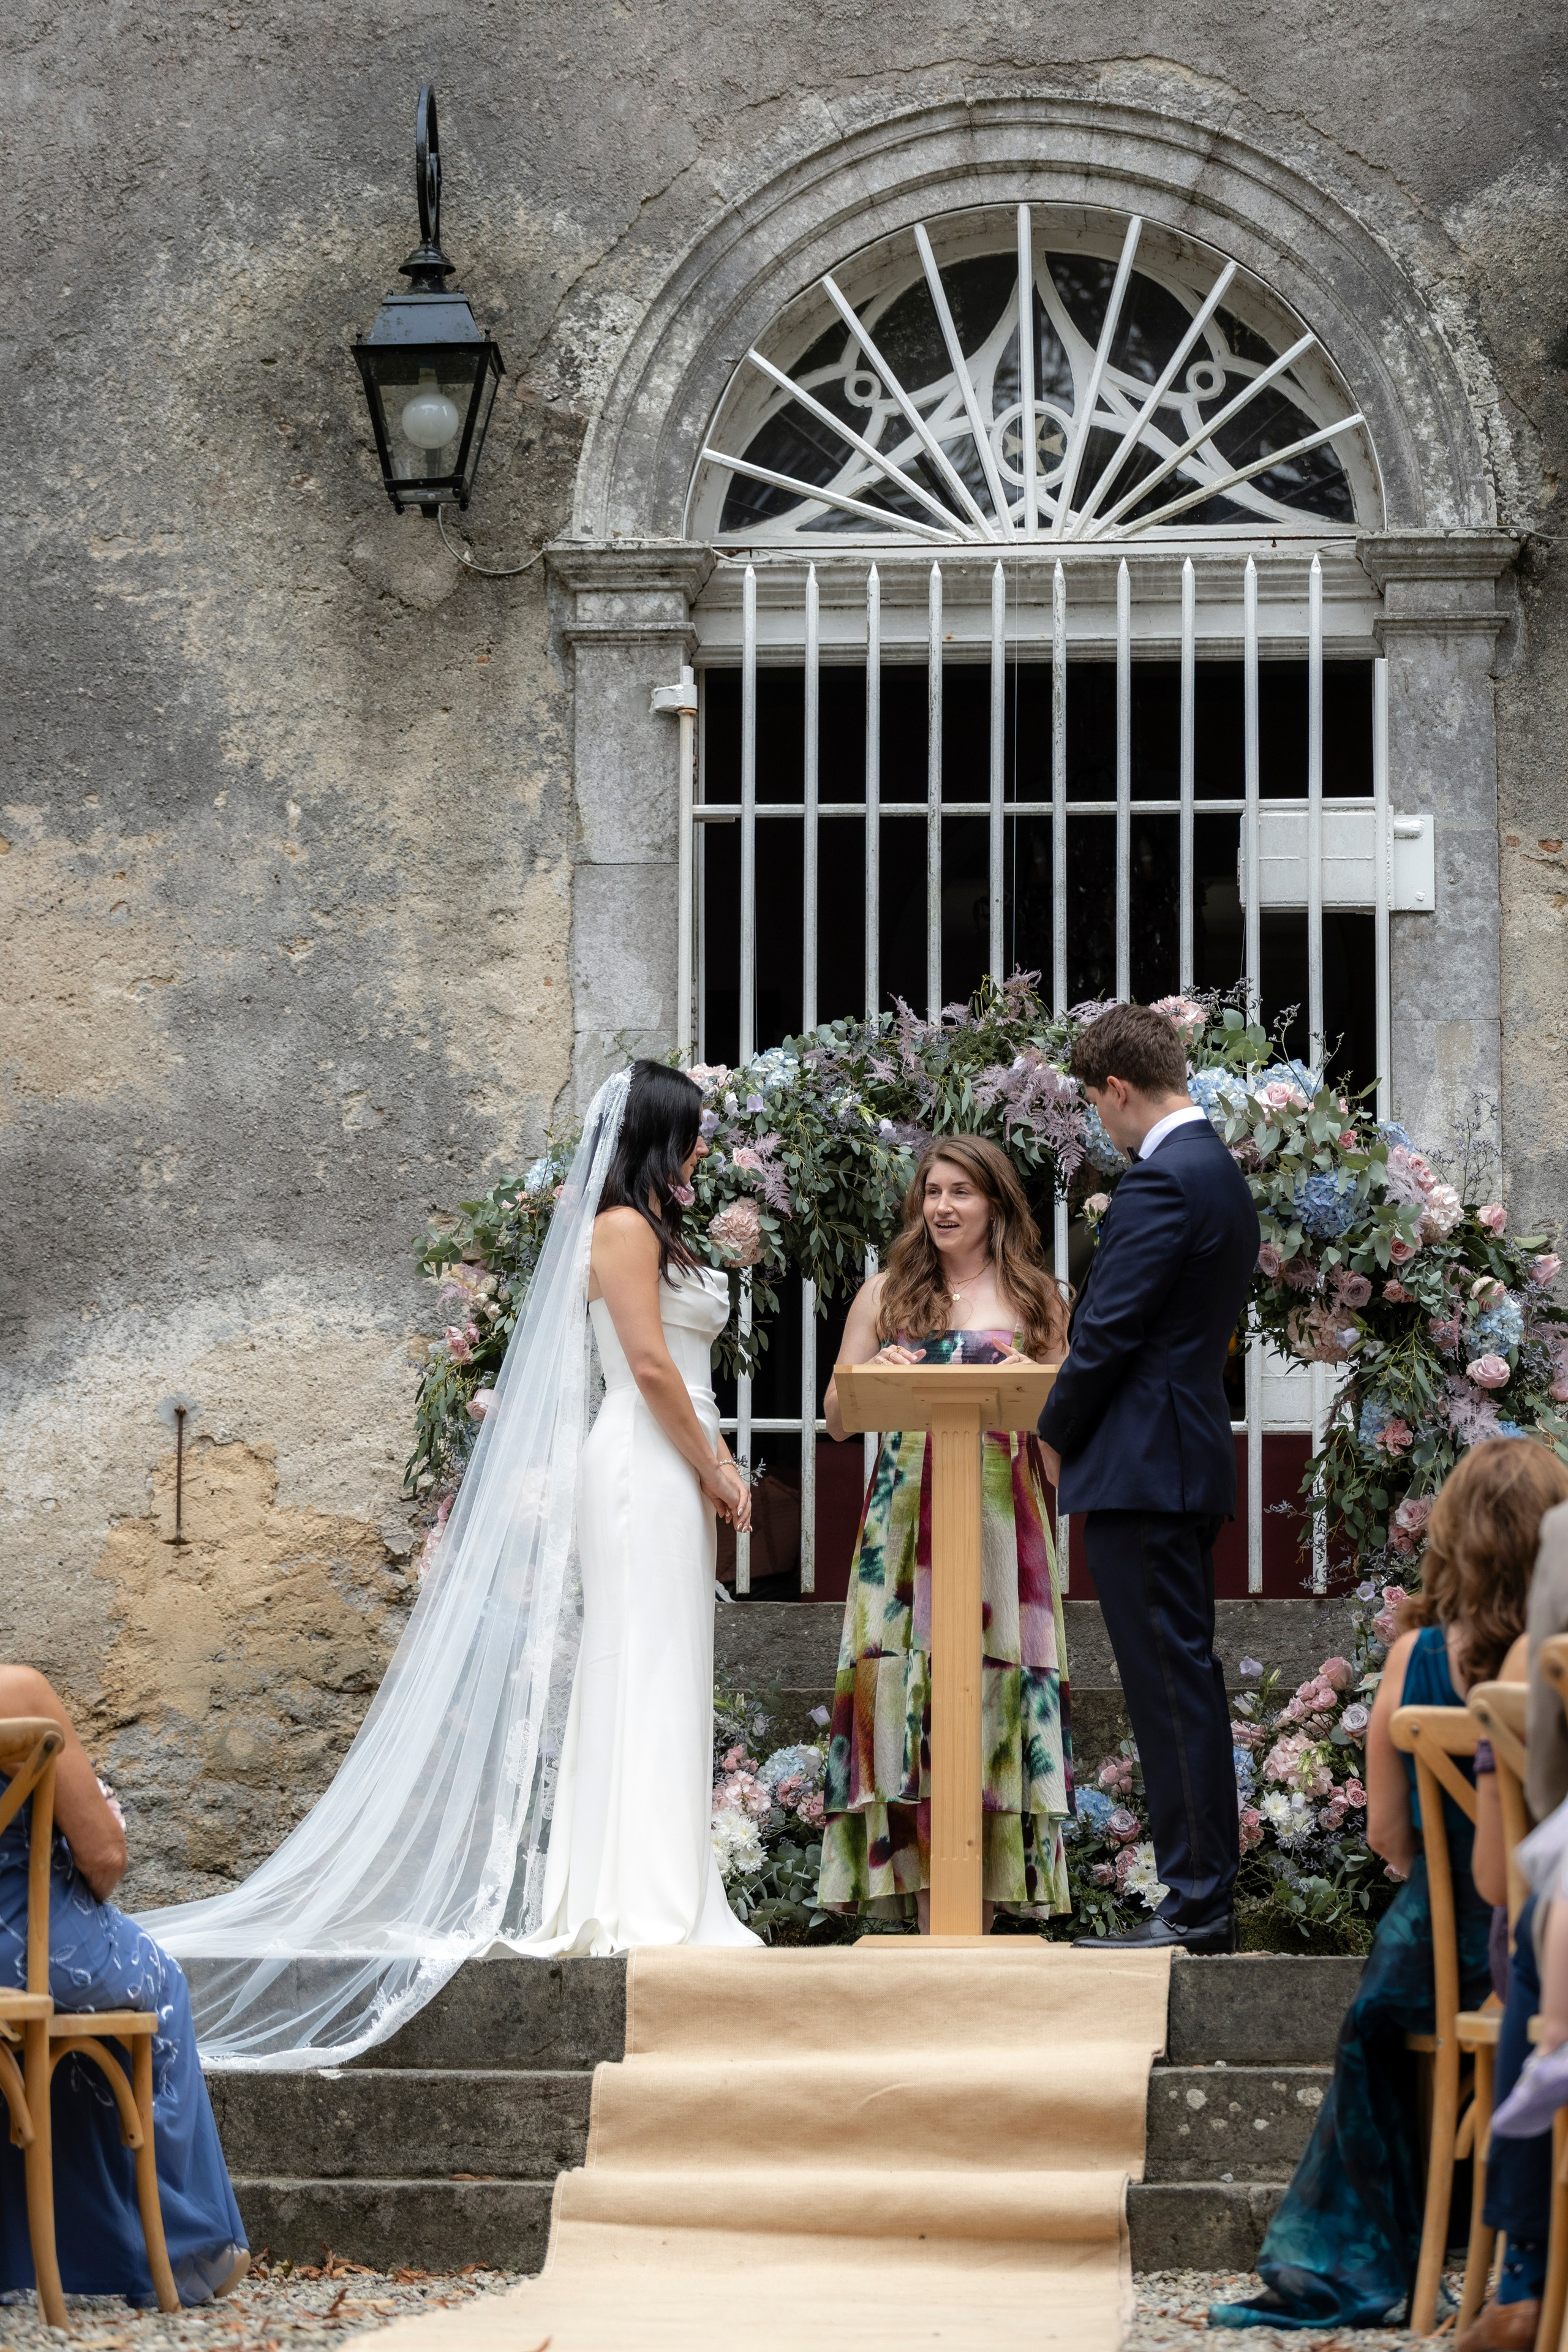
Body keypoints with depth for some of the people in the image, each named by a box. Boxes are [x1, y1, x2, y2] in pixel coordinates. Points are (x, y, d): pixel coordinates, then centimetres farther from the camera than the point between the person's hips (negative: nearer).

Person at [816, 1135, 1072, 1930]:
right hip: (906, 1514, 0)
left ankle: (989, 1895, -3)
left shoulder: (1035, 1299, 11)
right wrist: (877, 1376, -8)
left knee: (994, 1687, -5)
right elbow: (837, 1418, 11)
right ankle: (923, 1900, -6)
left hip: (1003, 1516, 0)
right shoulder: (888, 1294, 12)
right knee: (908, 1685, -7)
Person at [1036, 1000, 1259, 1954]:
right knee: (1188, 1679, 12)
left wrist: (1057, 1436, -2)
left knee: (1171, 1685, -8)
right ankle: (1208, 1897, 16)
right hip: (1193, 1456, 10)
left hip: (1144, 1467, -10)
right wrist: (1081, 1429, 18)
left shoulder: (1161, 1181, -15)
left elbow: (1108, 1331, -16)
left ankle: (1196, 1904, -8)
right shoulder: (1223, 1174, 17)